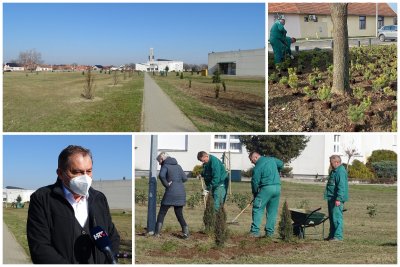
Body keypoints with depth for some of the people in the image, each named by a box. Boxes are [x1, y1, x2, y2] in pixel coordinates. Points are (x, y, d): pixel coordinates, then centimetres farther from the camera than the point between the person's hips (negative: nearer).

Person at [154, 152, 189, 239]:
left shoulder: (165, 166, -3)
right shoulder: (178, 166, 14)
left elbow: (161, 175, -24)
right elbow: (185, 178, 9)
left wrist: (166, 184, -12)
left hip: (170, 193, -5)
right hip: (181, 193, 5)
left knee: (162, 213, 7)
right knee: (179, 214, 13)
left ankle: (157, 233, 4)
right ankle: (186, 232, 0)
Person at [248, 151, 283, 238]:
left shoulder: (257, 167, -8)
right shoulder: (272, 159, 11)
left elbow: (255, 182, -5)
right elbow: (281, 164, 28)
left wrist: (255, 193, 9)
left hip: (266, 188, -7)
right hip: (277, 187, 7)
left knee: (257, 209, 0)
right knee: (272, 211, 12)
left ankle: (255, 231, -7)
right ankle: (270, 232, 12)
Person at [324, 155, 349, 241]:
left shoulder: (341, 171, -17)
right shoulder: (334, 171, 17)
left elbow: (341, 187, -24)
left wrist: (338, 199, -27)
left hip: (336, 199, -11)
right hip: (331, 198, 11)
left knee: (337, 217, -8)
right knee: (332, 217, 15)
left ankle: (338, 236, -6)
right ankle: (332, 235, 22)